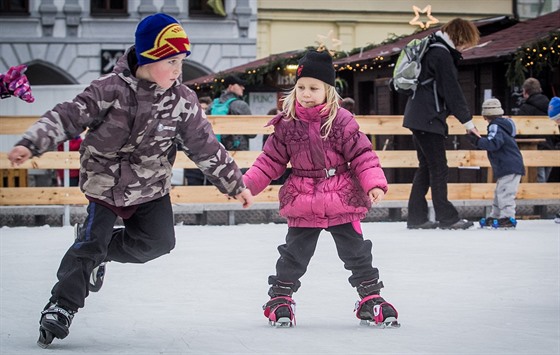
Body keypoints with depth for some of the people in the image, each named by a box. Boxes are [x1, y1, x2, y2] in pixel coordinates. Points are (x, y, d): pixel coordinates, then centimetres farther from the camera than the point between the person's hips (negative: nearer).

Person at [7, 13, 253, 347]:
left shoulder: (183, 100, -10)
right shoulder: (111, 89, -20)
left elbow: (206, 146, -2)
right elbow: (69, 116, -20)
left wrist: (235, 184, 1)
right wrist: (31, 144, -32)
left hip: (152, 188, 4)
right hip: (105, 184, -4)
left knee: (159, 241, -5)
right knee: (90, 245, -8)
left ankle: (102, 249, 20)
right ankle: (61, 307, 6)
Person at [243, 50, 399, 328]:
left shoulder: (341, 121, -8)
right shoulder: (287, 124, -2)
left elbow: (362, 155, -7)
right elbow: (271, 161, 6)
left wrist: (374, 184, -19)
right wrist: (247, 184, -2)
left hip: (341, 201, -1)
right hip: (302, 204, 1)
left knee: (356, 251, 6)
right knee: (294, 253, 6)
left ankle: (371, 297, 20)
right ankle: (279, 298, 22)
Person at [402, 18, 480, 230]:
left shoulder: (433, 50, 17)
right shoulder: (442, 55, -15)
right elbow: (452, 90, -15)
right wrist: (467, 120, -9)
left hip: (417, 117, 10)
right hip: (429, 119, -10)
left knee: (426, 167, 12)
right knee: (439, 168, -5)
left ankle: (416, 217, 11)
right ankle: (446, 217, -2)